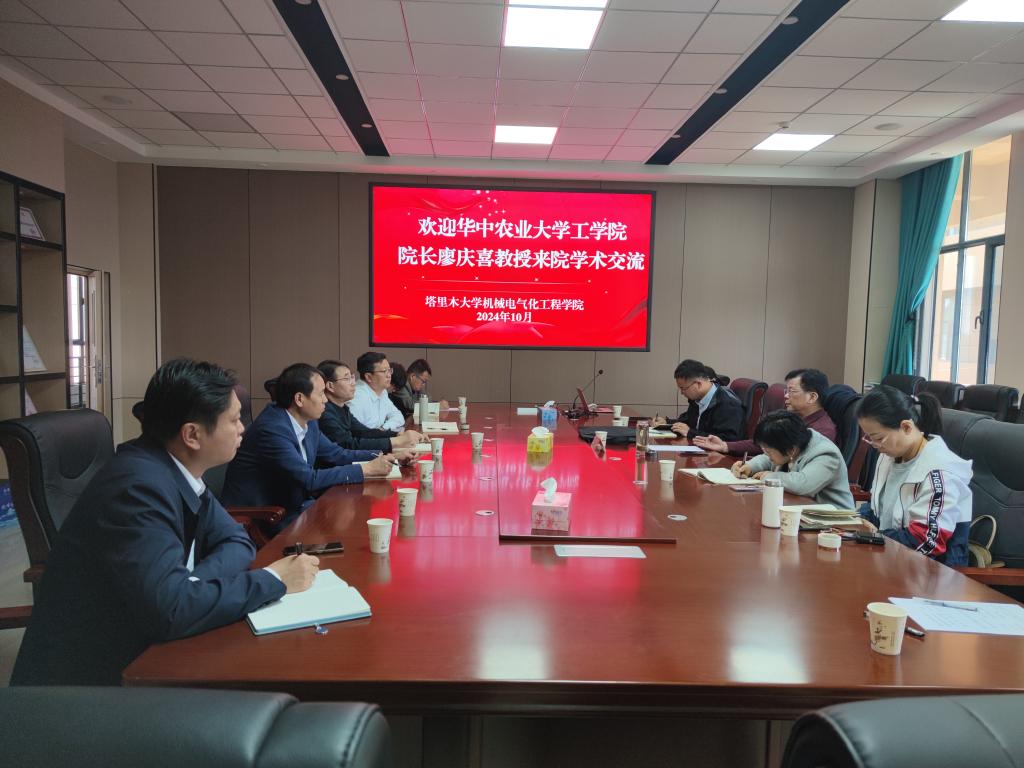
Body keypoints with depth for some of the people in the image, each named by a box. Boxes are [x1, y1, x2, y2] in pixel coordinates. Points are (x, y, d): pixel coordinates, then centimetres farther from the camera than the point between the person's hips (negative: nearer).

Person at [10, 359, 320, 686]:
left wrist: (194, 584, -15)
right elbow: (170, 610, -34)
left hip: (128, 652, 7)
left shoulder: (177, 470, -2)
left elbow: (236, 541, 5)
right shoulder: (139, 485, -26)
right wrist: (273, 579, -22)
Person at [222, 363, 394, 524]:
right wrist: (366, 469, -22)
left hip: (291, 505, 8)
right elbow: (310, 479, -25)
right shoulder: (272, 429, -24)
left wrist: (382, 457, -1)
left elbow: (336, 454, 12)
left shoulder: (307, 422, 1)